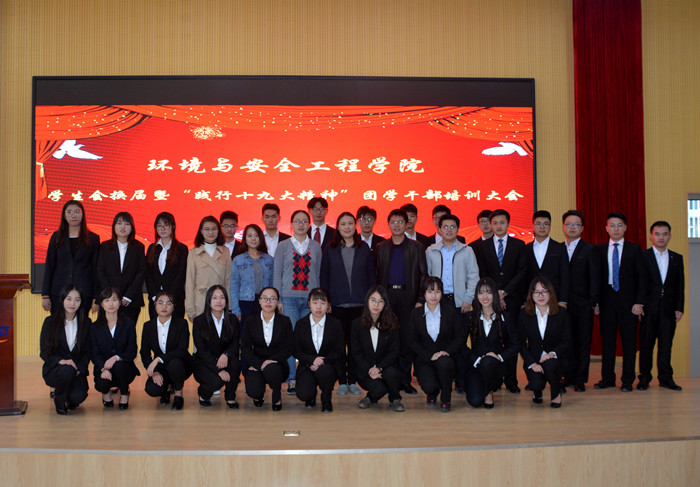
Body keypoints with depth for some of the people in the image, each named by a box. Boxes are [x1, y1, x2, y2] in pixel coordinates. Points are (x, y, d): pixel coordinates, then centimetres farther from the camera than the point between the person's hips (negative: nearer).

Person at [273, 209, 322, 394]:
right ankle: (291, 380, -1)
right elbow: (277, 274, 5)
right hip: (289, 298, -1)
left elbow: (318, 273, 12)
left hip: (310, 299, 1)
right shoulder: (283, 246, 6)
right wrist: (277, 299, -2)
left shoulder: (315, 247, 11)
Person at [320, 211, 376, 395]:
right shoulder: (330, 249, 6)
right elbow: (324, 276, 7)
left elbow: (371, 275, 8)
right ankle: (341, 381, 9)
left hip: (359, 304, 0)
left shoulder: (364, 249, 7)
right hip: (337, 304, 0)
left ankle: (353, 380, 11)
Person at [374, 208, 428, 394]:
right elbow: (376, 275, 10)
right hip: (386, 296, 1)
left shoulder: (416, 248, 8)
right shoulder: (381, 248, 12)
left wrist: (420, 299, -4)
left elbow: (423, 274, 5)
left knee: (407, 339, -2)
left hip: (407, 296, -1)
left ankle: (405, 380, 6)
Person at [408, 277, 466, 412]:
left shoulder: (450, 311, 4)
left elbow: (461, 336, 1)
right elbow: (413, 342, 0)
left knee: (443, 362, -37)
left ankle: (446, 399, -10)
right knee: (429, 386, -28)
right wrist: (430, 355, -15)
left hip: (446, 358, 0)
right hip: (425, 361, 0)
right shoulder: (416, 314, 4)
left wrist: (447, 351, -16)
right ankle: (432, 393, 15)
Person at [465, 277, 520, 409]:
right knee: (475, 401, -22)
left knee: (487, 362, -38)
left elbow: (516, 345, 3)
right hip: (475, 365, 1)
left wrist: (500, 356, -13)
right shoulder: (470, 317, 2)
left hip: (496, 365, -1)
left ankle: (489, 392, -6)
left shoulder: (505, 318, 2)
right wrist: (476, 359, -15)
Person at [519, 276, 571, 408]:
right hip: (533, 358, 0)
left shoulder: (561, 312, -1)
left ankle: (556, 393, -3)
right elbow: (521, 343, -1)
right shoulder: (525, 314, -1)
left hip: (555, 358, 0)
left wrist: (553, 353, -21)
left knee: (550, 365, -36)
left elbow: (566, 341, -1)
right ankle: (537, 391, 14)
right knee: (536, 384, -29)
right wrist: (531, 363, -17)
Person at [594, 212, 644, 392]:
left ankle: (627, 380, 9)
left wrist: (639, 302, -7)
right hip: (607, 301, 1)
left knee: (629, 342, 2)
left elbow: (641, 277, 2)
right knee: (607, 341, 5)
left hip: (628, 302, -1)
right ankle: (608, 378, 15)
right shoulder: (600, 250, 8)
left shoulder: (634, 249, 4)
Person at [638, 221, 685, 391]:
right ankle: (644, 378, 10)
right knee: (646, 343, 2)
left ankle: (666, 378, 10)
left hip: (668, 308, 3)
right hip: (649, 307, -3)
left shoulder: (677, 258, 13)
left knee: (666, 343, 4)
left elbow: (680, 286, 11)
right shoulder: (642, 256, 2)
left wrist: (679, 308, 3)